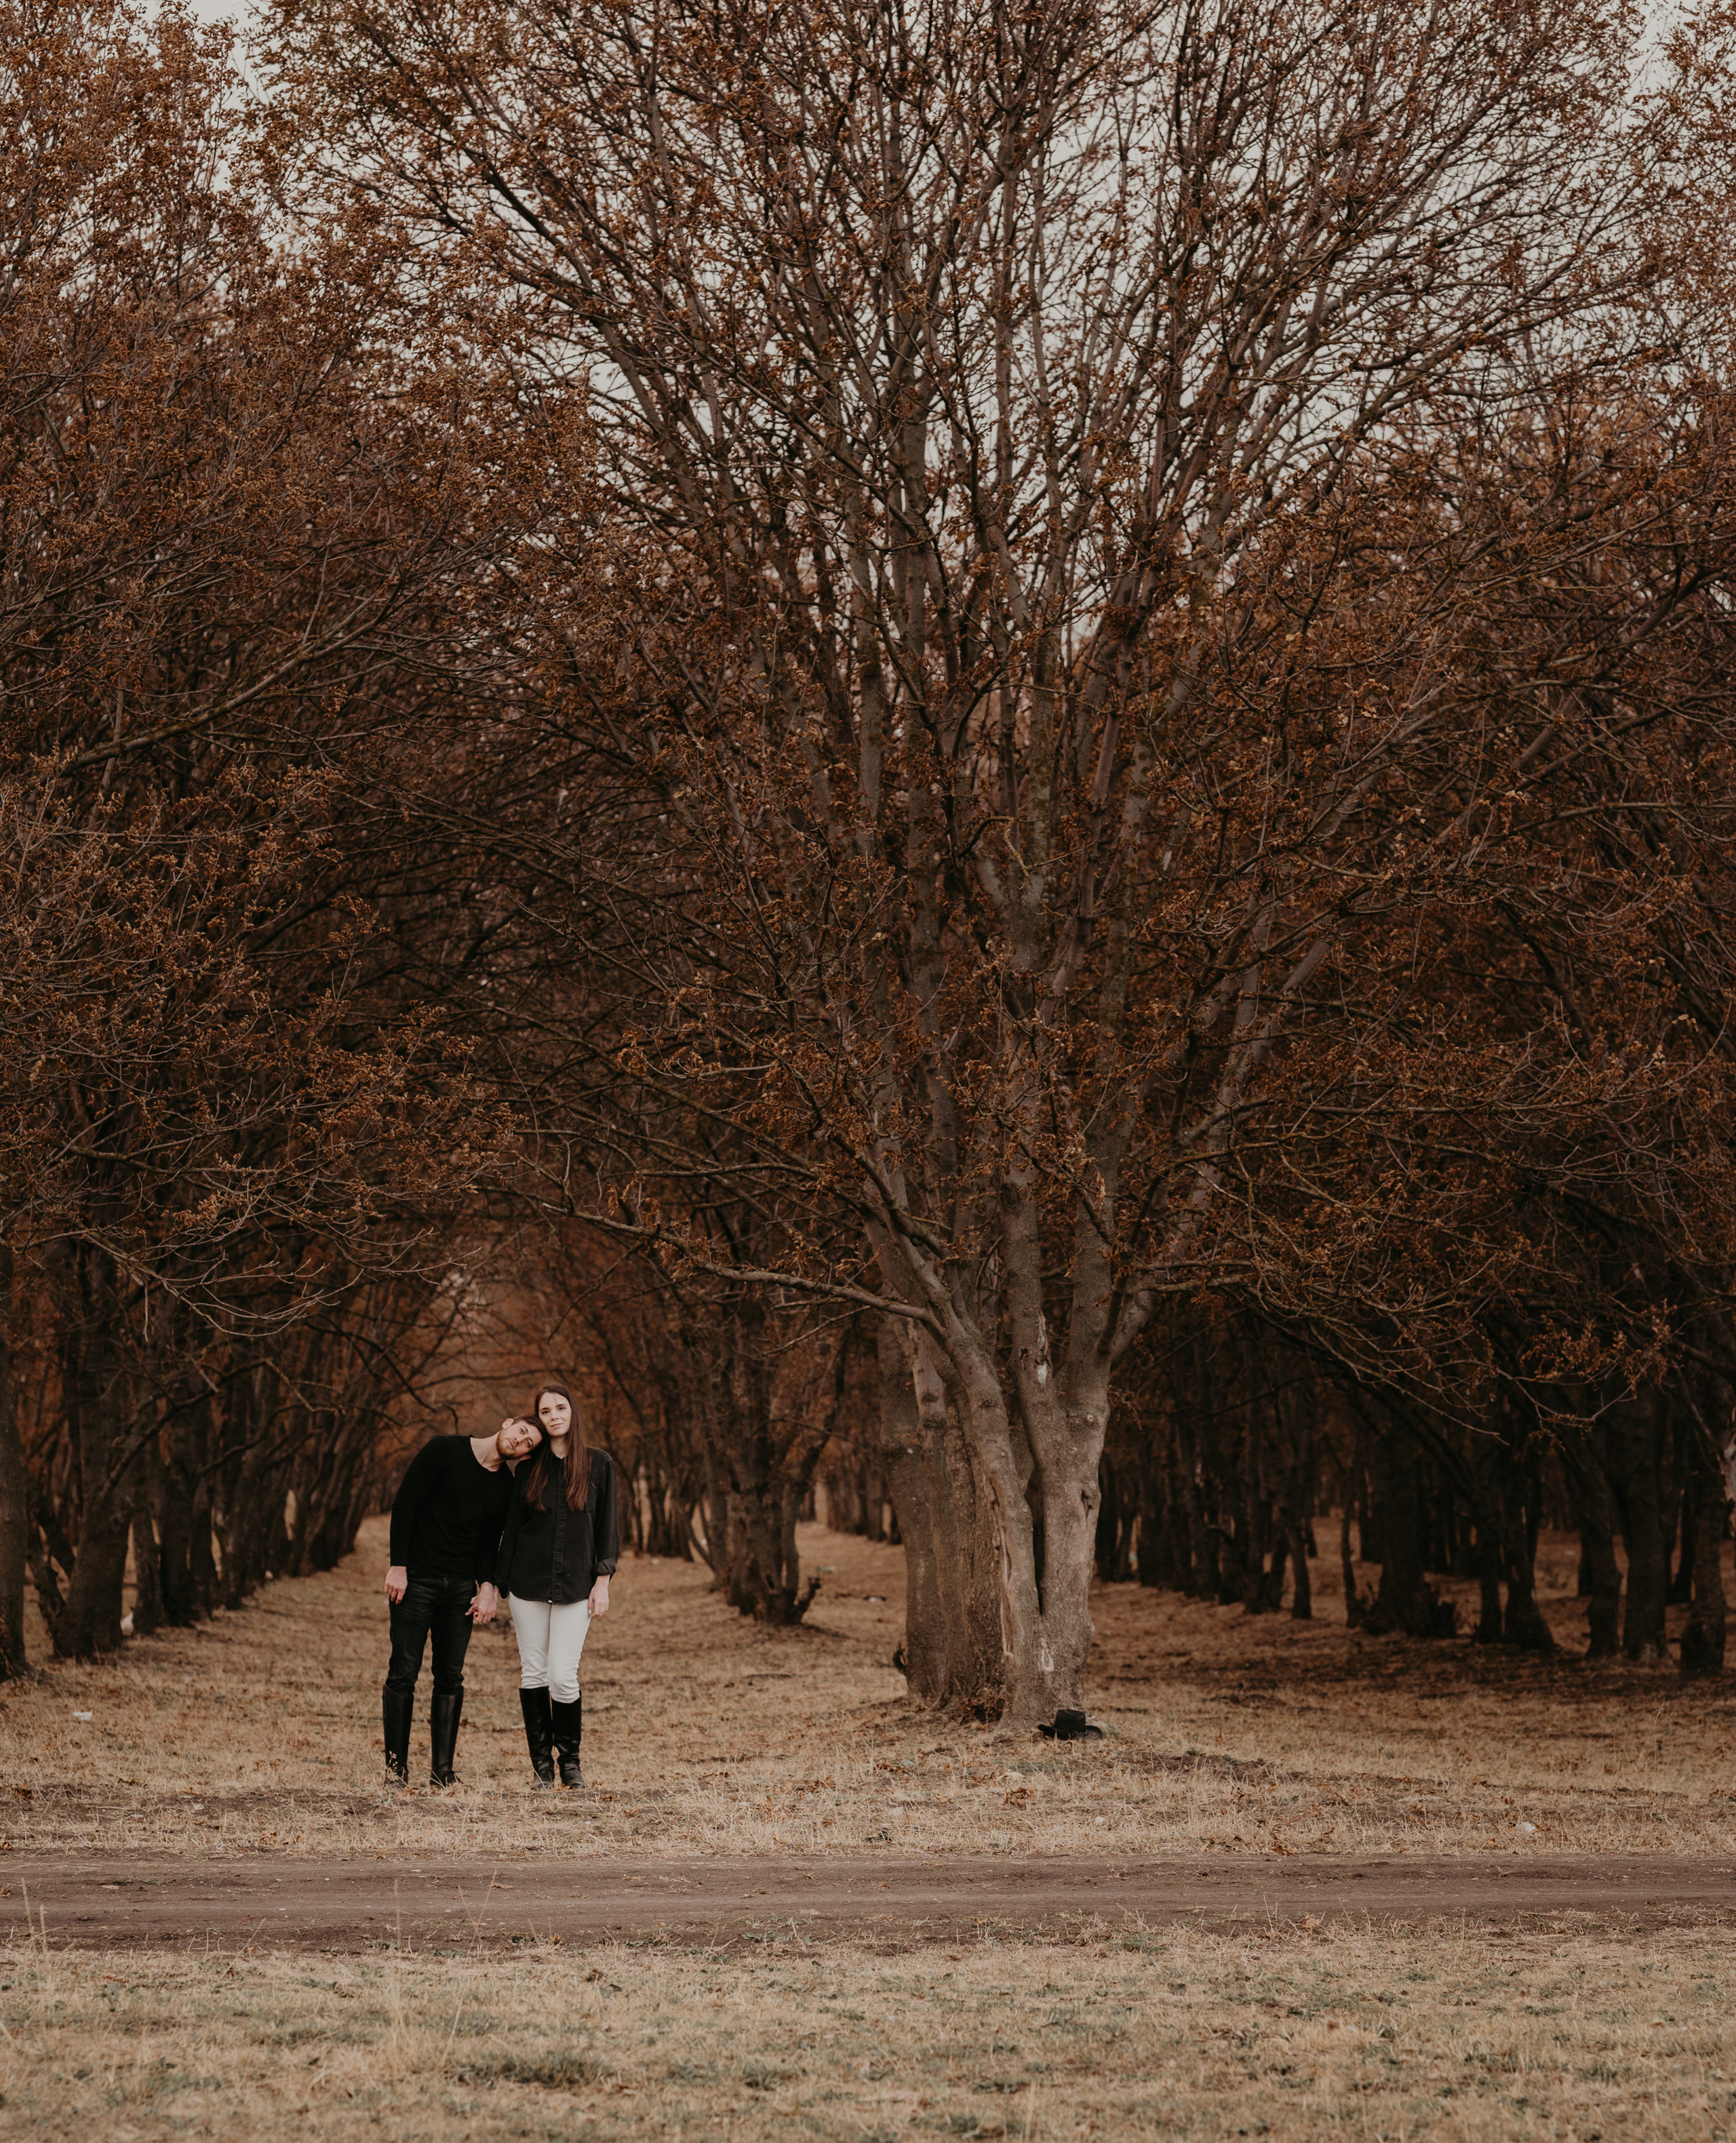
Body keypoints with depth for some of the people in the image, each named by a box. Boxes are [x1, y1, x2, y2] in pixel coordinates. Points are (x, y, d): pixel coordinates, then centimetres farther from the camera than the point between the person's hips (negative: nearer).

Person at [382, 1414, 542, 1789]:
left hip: (461, 1588, 5)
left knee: (451, 1678, 2)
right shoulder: (445, 1451, -6)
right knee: (403, 1674, -5)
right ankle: (396, 1767, 2)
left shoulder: (506, 1488, 9)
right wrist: (397, 1566, -14)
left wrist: (487, 1586, -6)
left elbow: (488, 1543, 12)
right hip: (415, 1579, -5)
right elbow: (404, 1503, -8)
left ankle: (442, 1770, 6)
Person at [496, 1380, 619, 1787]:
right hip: (528, 1582, 2)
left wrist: (603, 1580, -4)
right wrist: (497, 1583, 7)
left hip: (575, 1586, -2)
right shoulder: (529, 1467, 6)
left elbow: (608, 1524, 4)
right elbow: (512, 1525, 10)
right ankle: (541, 1761, 13)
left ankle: (570, 1760, 9)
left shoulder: (598, 1464, 3)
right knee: (533, 1672, 3)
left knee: (563, 1676, -9)